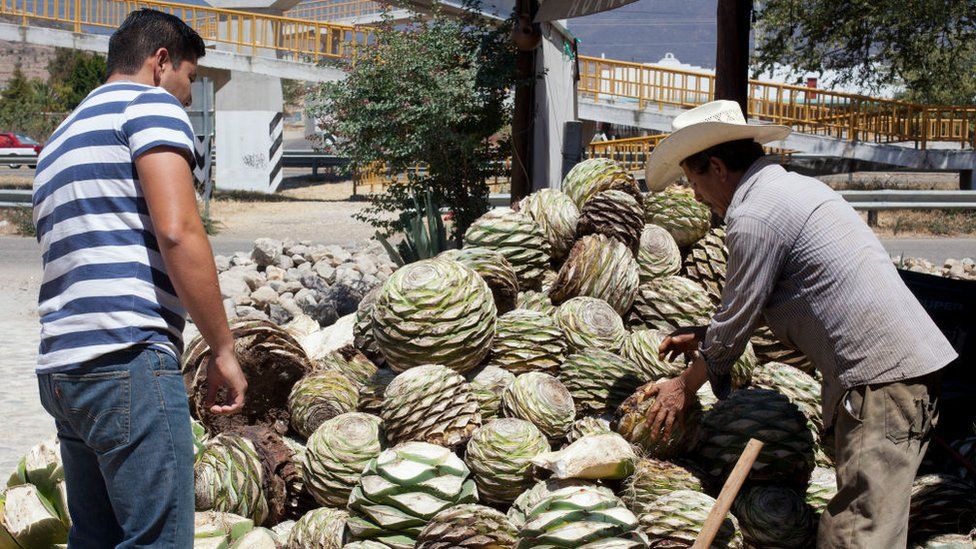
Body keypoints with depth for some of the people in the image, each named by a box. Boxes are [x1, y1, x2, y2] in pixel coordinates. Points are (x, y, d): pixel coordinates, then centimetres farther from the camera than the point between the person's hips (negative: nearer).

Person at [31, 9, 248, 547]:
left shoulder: (61, 138, 28)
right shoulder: (152, 104, 1)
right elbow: (177, 231, -14)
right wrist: (223, 348, -9)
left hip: (62, 364, 9)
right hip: (127, 358, -9)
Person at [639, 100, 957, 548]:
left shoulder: (753, 217, -12)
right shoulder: (793, 186, 19)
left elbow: (734, 326, -4)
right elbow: (754, 305, 30)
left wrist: (685, 387, 11)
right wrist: (704, 338, 33)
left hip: (882, 377, -10)